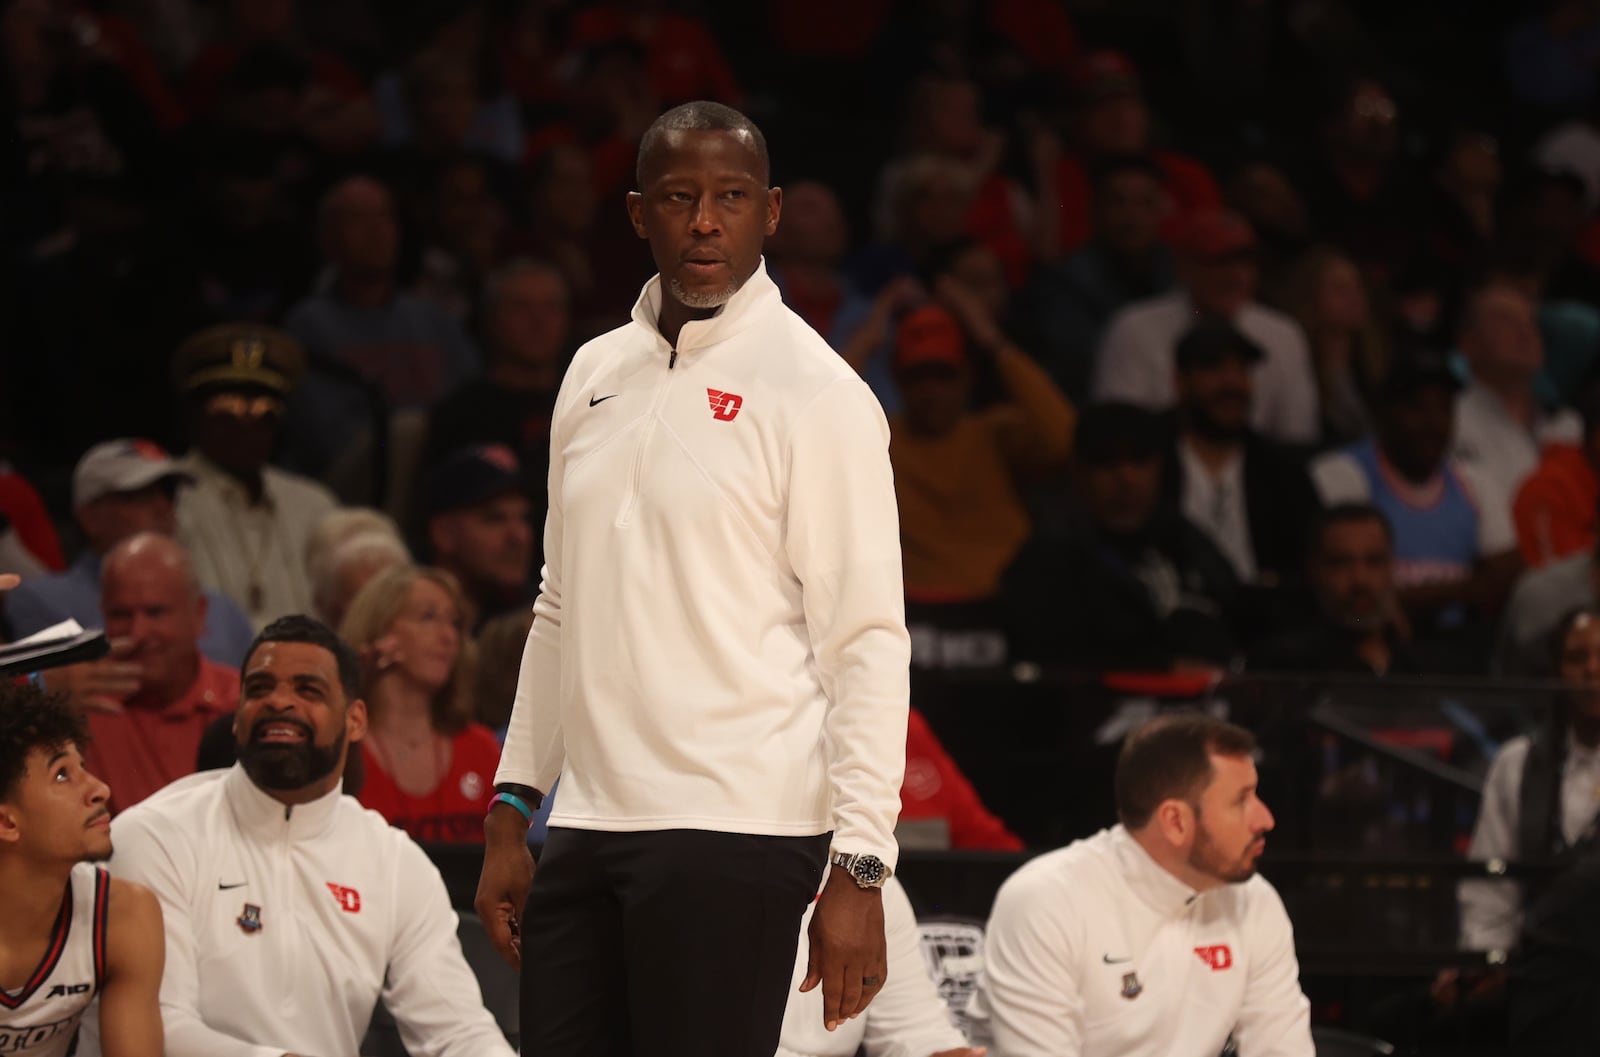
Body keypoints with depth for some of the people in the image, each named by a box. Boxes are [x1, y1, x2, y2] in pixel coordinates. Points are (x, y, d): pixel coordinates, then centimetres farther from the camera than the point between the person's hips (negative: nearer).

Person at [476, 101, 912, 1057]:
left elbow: (867, 644, -8)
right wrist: (512, 813, 16)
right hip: (587, 826, 6)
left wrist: (858, 870, -15)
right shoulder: (596, 376, 15)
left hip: (731, 834, -6)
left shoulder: (815, 393, -4)